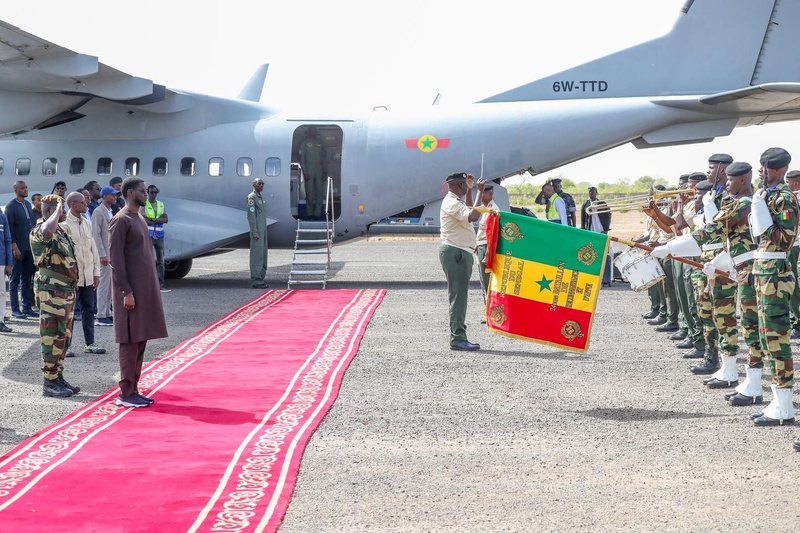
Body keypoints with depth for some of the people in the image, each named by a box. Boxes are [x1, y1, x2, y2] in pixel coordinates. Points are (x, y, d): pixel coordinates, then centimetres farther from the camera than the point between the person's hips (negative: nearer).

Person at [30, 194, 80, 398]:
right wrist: (57, 210, -24)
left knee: (63, 337, 15)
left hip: (66, 290, 10)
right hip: (52, 291, -10)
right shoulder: (40, 230, -14)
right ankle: (49, 383, -1)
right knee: (52, 338, -6)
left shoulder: (60, 231, 17)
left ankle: (58, 377, 23)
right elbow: (48, 231, -40)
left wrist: (72, 286, 24)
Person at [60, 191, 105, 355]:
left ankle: (89, 343, 16)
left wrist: (96, 272, 9)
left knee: (89, 309, 10)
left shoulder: (87, 223, 11)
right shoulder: (65, 225, -11)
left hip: (88, 275, 7)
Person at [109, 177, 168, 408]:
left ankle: (133, 389, 15)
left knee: (141, 340, 10)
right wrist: (126, 292, -20)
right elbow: (116, 259, -16)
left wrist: (151, 290, 16)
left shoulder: (140, 219, 16)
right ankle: (126, 394, -1)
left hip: (146, 288, 9)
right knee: (130, 341, -6)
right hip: (131, 289, -9)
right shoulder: (121, 221, -12)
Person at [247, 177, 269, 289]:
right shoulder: (252, 197, -9)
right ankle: (256, 281, -10)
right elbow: (251, 215, -16)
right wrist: (255, 232, -21)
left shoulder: (260, 198, 20)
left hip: (263, 231, 10)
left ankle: (260, 279, 13)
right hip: (257, 231, -10)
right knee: (257, 255, -10)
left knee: (263, 254, 9)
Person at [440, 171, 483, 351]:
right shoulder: (452, 203, -16)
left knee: (460, 295, 12)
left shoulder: (455, 201, 17)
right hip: (454, 253, -11)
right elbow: (473, 216, -30)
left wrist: (470, 190, 29)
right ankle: (457, 338, -11)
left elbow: (468, 211, 38)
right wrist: (480, 192, -22)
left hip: (461, 253, 11)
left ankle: (458, 337, 16)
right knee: (458, 295, -11)